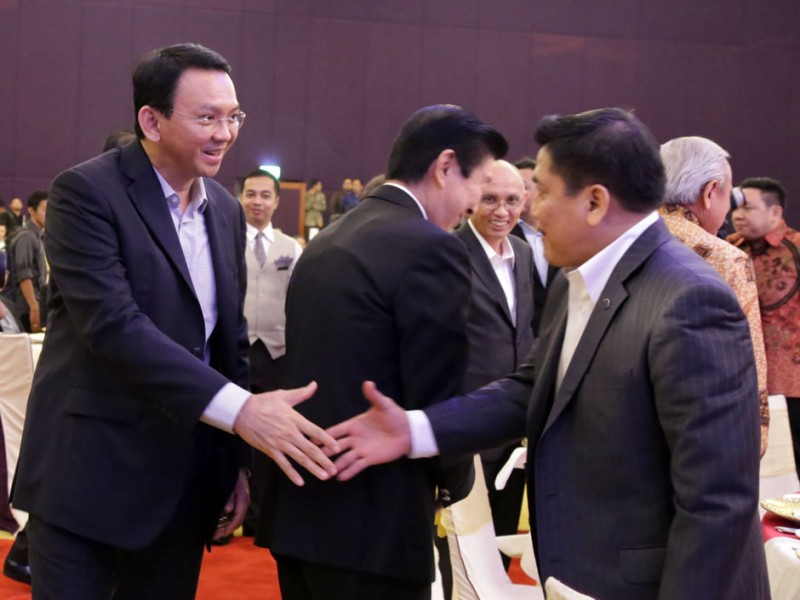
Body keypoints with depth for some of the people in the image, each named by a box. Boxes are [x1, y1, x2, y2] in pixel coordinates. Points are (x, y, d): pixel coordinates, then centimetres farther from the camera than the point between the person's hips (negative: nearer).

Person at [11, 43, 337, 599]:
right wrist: (238, 410, -30)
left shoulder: (227, 210, 10)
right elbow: (112, 323, -23)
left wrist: (240, 459, 10)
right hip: (91, 478, -6)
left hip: (187, 484, 6)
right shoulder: (86, 192, -12)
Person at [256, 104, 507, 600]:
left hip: (298, 506, 8)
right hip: (374, 522, -8)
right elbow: (437, 402, -15)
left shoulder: (326, 241, 12)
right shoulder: (431, 249, -14)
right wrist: (455, 480, 4)